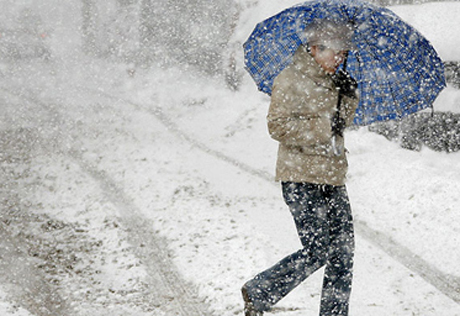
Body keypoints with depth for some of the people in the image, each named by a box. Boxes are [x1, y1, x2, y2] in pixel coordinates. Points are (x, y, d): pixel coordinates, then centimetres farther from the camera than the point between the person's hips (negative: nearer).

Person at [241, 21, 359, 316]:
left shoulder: (331, 80, 15)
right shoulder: (291, 80, -10)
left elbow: (343, 120, 22)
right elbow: (278, 126, -17)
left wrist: (349, 96, 2)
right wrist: (324, 127, -18)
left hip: (332, 177, 8)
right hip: (302, 180, -8)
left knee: (343, 252, 5)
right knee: (316, 252, -10)